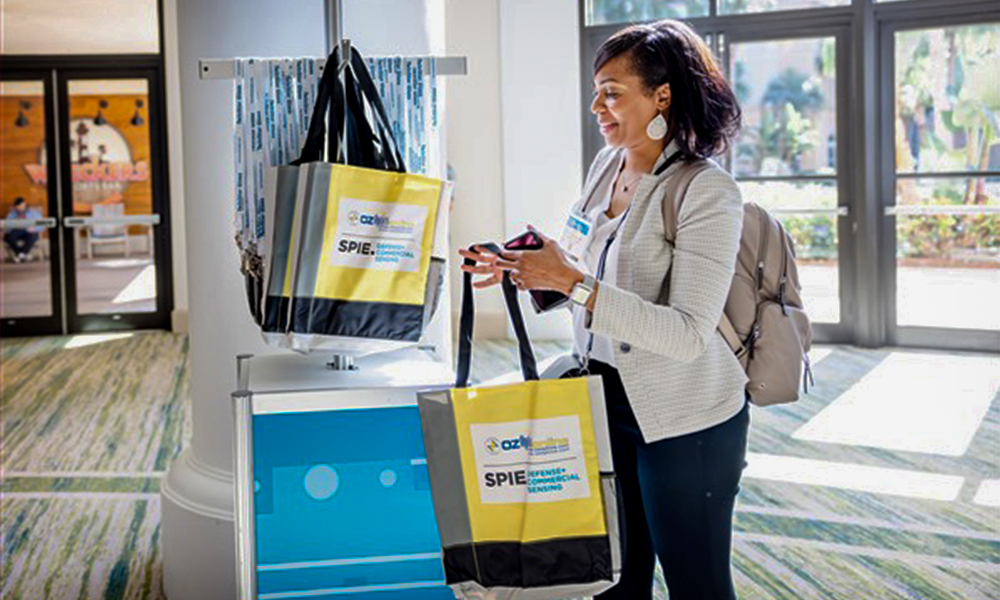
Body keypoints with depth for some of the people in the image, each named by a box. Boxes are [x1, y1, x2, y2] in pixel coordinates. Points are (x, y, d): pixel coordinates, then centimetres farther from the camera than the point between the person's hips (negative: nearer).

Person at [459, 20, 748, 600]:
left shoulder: (708, 193, -19)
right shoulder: (607, 165, 5)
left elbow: (688, 337, -27)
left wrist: (574, 284, -29)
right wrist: (522, 270, 1)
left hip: (685, 422, -7)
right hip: (608, 402, 7)